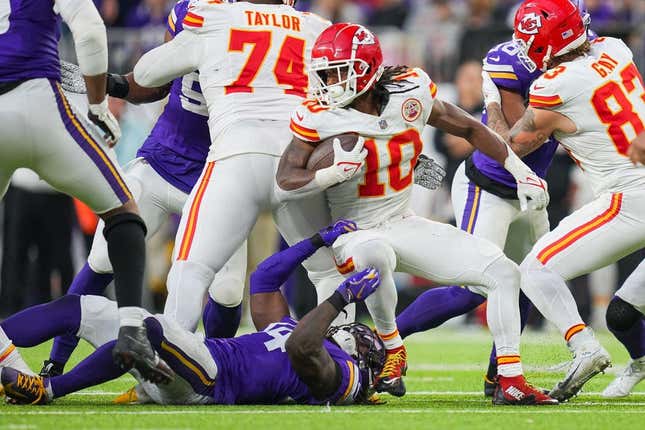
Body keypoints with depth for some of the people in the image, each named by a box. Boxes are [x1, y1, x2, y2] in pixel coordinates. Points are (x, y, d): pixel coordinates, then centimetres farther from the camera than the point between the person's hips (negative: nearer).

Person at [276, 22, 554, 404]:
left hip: (405, 226, 5)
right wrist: (335, 173, -32)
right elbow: (287, 181, -15)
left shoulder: (411, 93, -8)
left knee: (504, 272, -7)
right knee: (376, 254, -42)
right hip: (355, 233, -5)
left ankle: (511, 382, -6)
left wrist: (522, 172, 7)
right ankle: (393, 350, -18)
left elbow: (469, 129, 6)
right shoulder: (320, 117, -15)